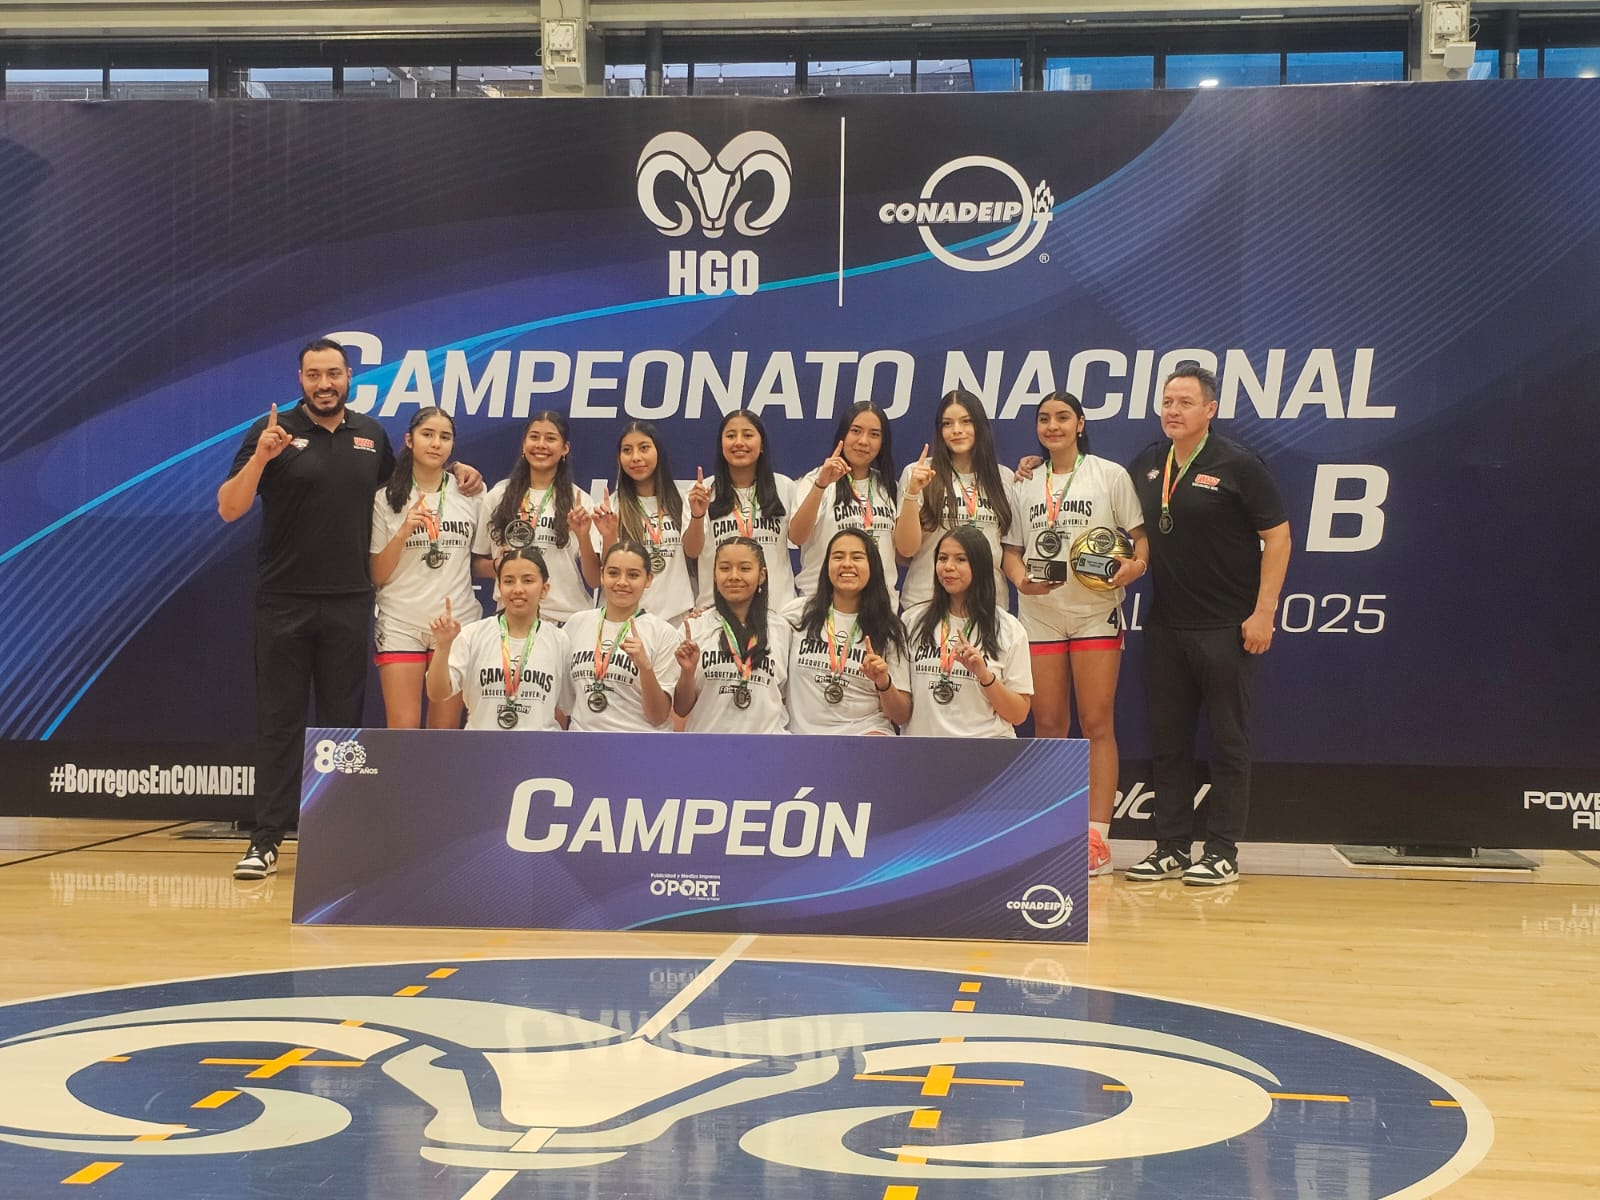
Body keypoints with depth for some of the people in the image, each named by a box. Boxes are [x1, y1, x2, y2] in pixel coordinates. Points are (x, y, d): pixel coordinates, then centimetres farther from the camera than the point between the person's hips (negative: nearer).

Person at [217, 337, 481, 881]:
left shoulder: (371, 434, 9)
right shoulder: (274, 431, -2)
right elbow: (229, 509, -8)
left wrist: (455, 471, 9)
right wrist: (259, 457, -24)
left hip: (350, 603, 3)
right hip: (284, 602, -3)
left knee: (343, 720, 8)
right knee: (279, 721, 1)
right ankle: (267, 839, 5)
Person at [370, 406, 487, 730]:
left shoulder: (469, 494, 8)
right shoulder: (387, 498, 2)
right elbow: (378, 576, -1)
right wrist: (404, 531, -13)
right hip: (401, 625, -2)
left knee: (446, 730, 3)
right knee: (403, 728, -7)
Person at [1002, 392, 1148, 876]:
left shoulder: (1110, 475, 2)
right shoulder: (1025, 484, 12)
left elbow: (1140, 537, 2)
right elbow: (1011, 548, 12)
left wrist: (1135, 563, -19)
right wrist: (1020, 578, -9)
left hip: (1096, 613, -3)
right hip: (1039, 616, 3)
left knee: (1097, 725, -3)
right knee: (1048, 727, 6)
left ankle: (1096, 838, -3)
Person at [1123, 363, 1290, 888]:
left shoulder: (1238, 465, -8)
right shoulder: (1147, 464, 8)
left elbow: (1277, 536, -8)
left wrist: (1263, 613, -13)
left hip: (1226, 628, -6)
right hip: (1164, 625, 6)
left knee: (1228, 743, 2)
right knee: (1167, 741, 9)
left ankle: (1222, 853, 8)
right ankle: (1171, 847, 17)